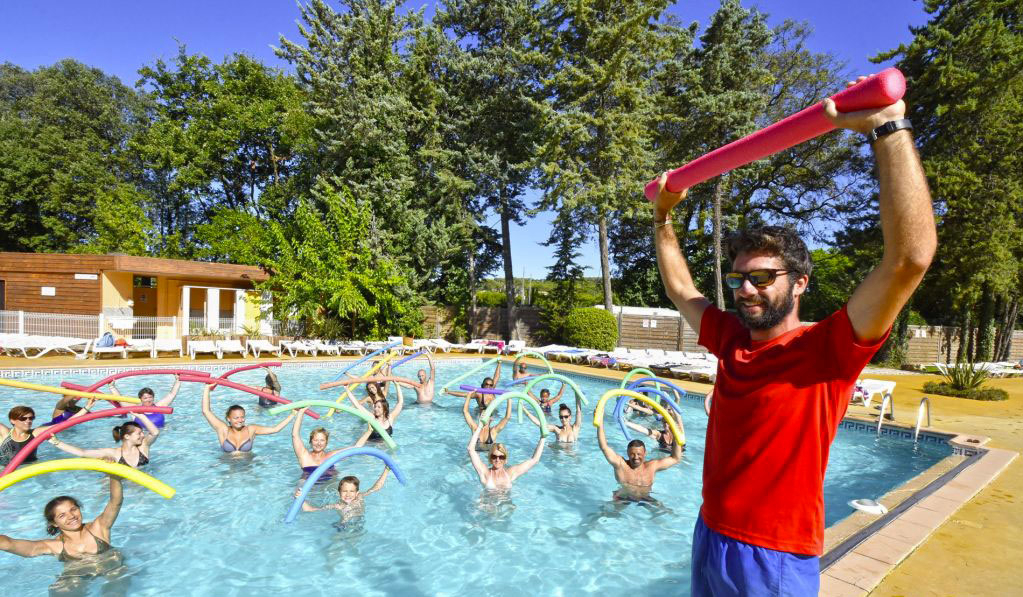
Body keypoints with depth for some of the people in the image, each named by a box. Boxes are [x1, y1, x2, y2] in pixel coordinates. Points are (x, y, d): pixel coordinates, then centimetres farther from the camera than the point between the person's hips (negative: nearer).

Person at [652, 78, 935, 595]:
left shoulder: (828, 350, -18)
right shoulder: (730, 338, -1)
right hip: (709, 537, 6)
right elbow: (681, 291, 14)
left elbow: (910, 257, -31)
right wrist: (663, 216, 13)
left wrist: (887, 126, -31)